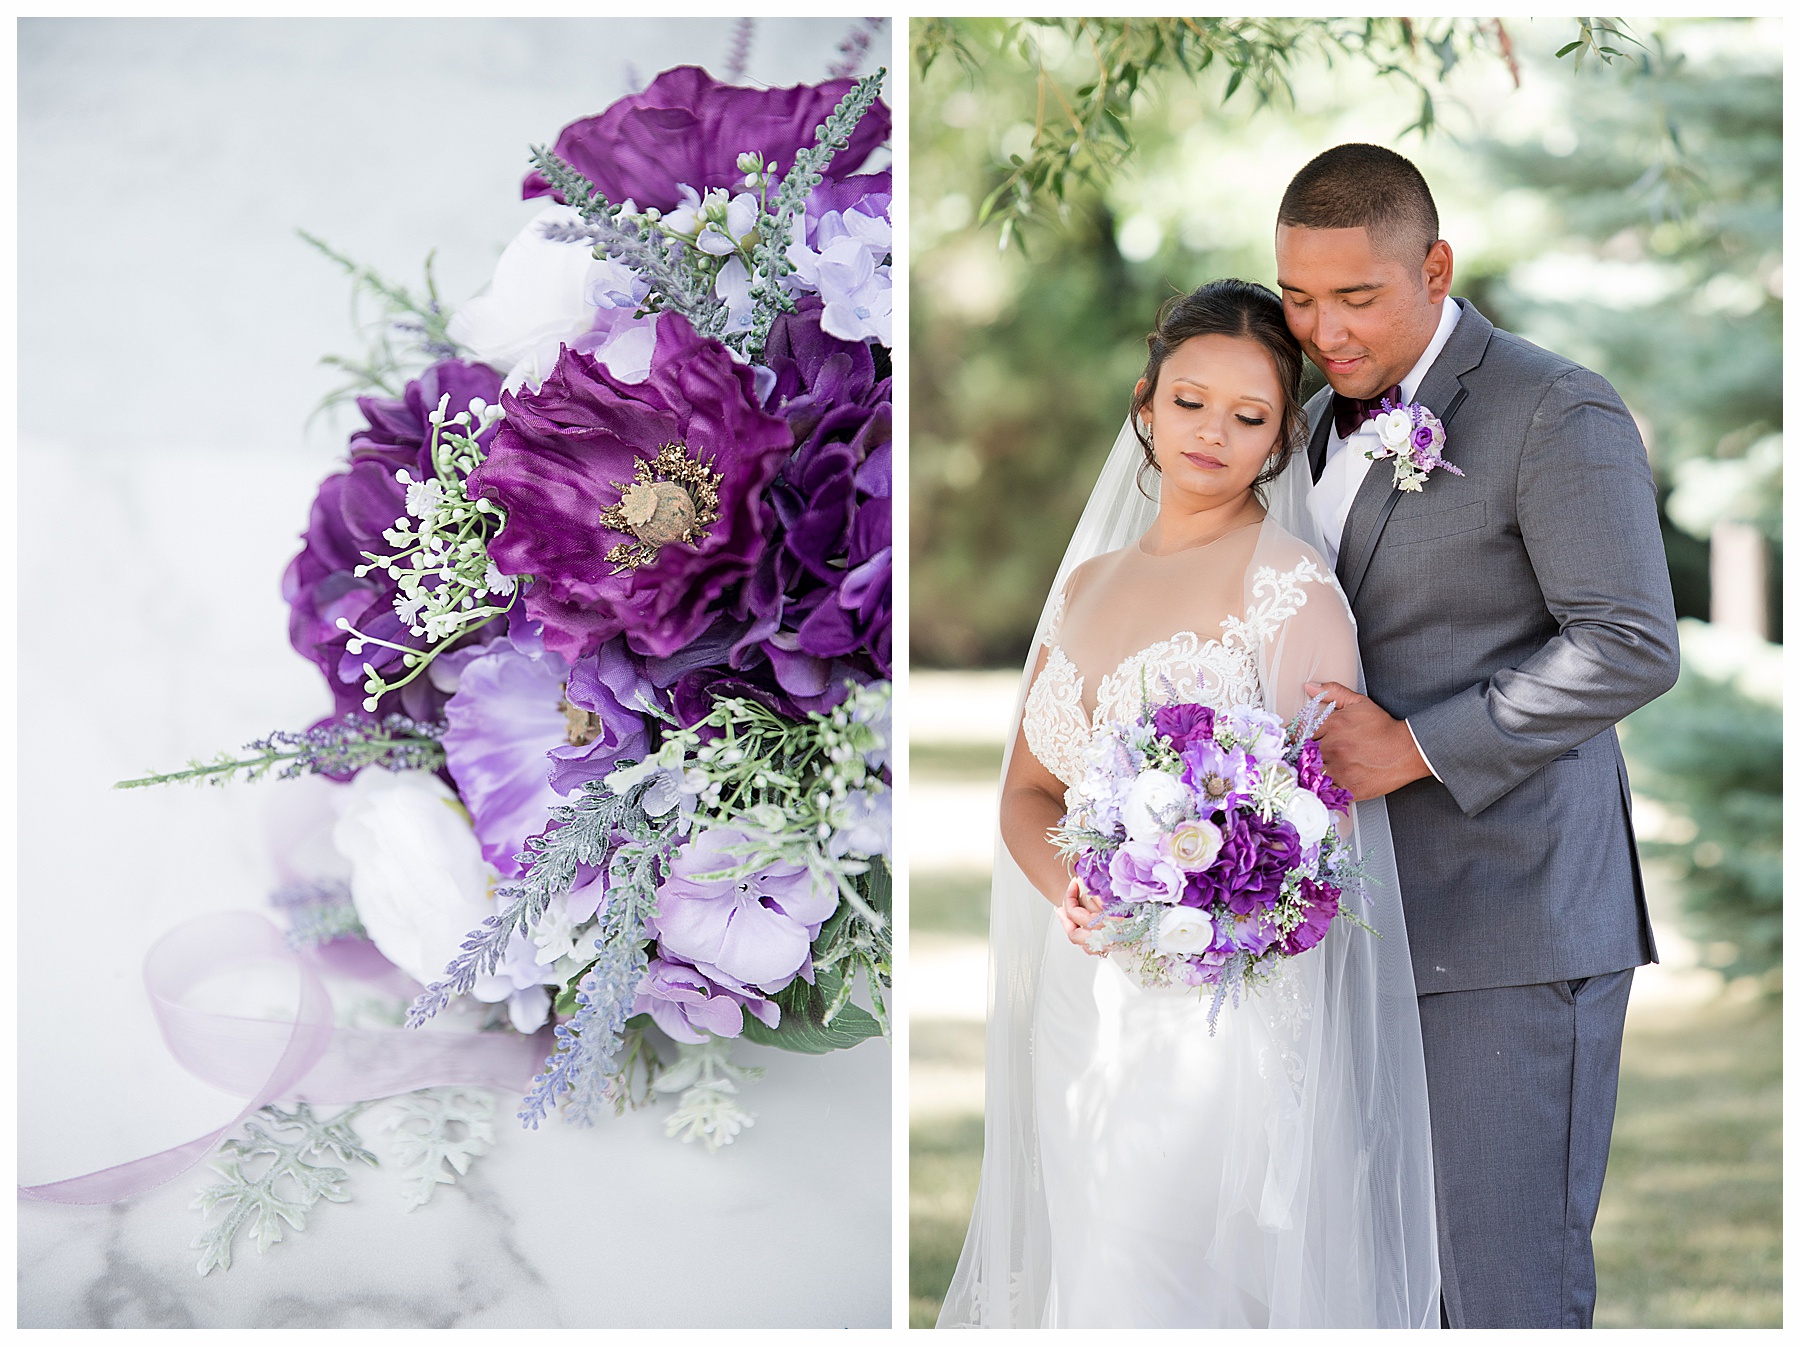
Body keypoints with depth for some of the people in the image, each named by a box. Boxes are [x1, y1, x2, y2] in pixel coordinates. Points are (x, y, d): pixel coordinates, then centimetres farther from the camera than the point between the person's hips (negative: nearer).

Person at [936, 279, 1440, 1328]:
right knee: (1077, 1267, 11)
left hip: (1224, 1000, -6)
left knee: (1173, 1285, -5)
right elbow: (1029, 790, 14)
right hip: (1079, 998, 6)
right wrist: (1073, 889, -8)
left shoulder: (1289, 582, -7)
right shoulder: (1091, 581, 13)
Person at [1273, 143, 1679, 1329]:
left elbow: (1632, 649, -16)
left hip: (1516, 923, -7)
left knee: (1508, 1292, -8)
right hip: (1373, 922, 7)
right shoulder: (1325, 422, 17)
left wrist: (1414, 747, -18)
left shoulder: (1558, 415, -8)